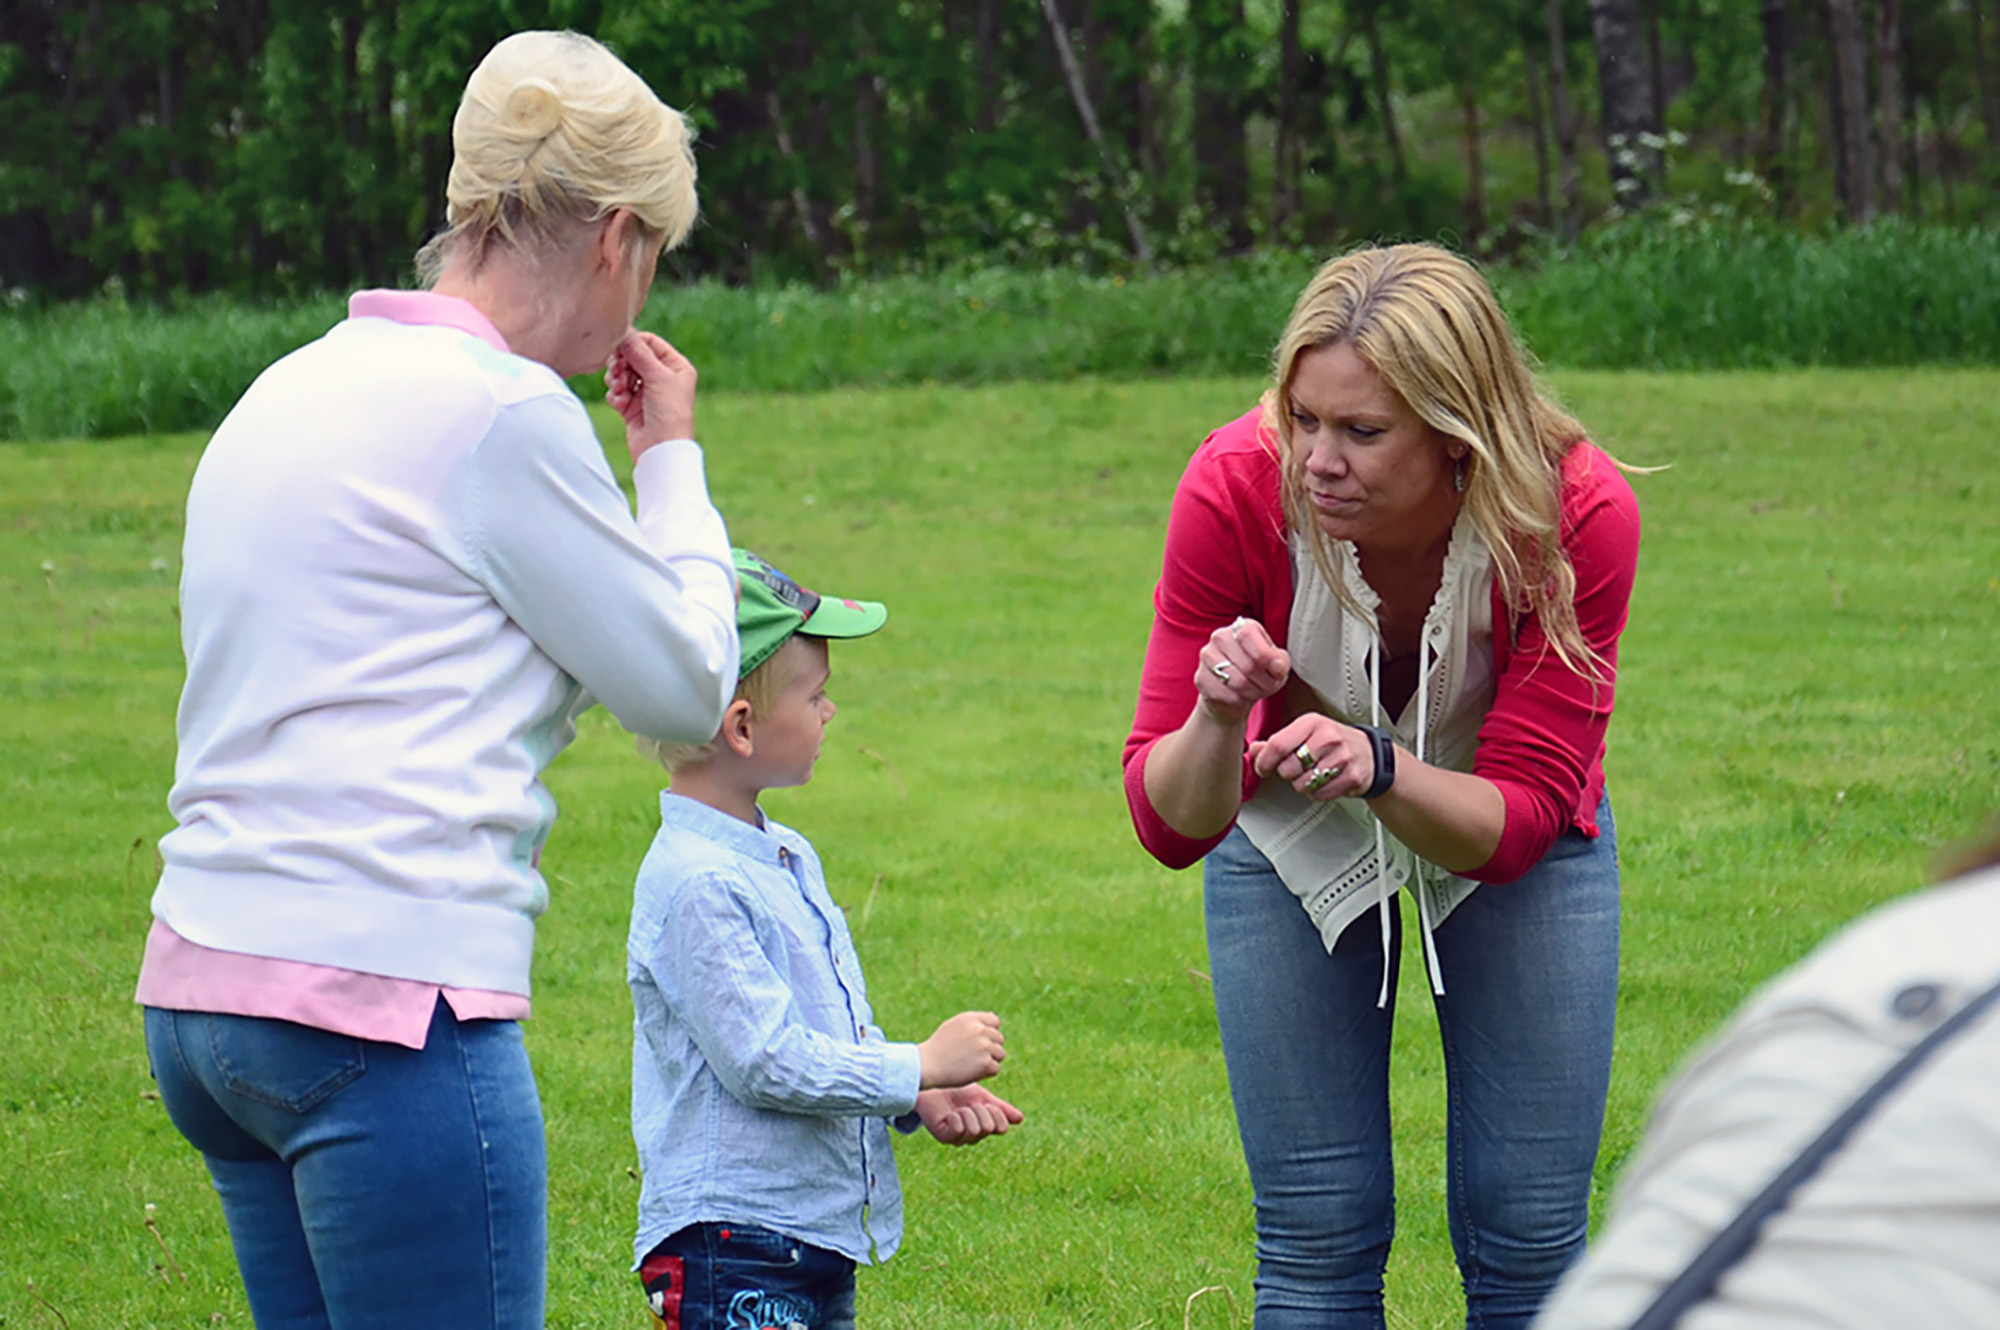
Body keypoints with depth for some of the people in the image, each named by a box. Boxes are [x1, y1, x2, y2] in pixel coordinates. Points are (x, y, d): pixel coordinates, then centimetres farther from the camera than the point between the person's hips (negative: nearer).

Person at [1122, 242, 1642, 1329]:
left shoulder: (1579, 514, -32)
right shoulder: (1235, 492, -30)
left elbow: (1519, 816, -28)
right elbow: (1170, 826, -24)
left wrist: (1380, 769, -46)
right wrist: (1216, 720, -45)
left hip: (1513, 847, 0)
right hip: (1290, 836, 0)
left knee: (1530, 1239, 0)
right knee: (1318, 1240, -1)